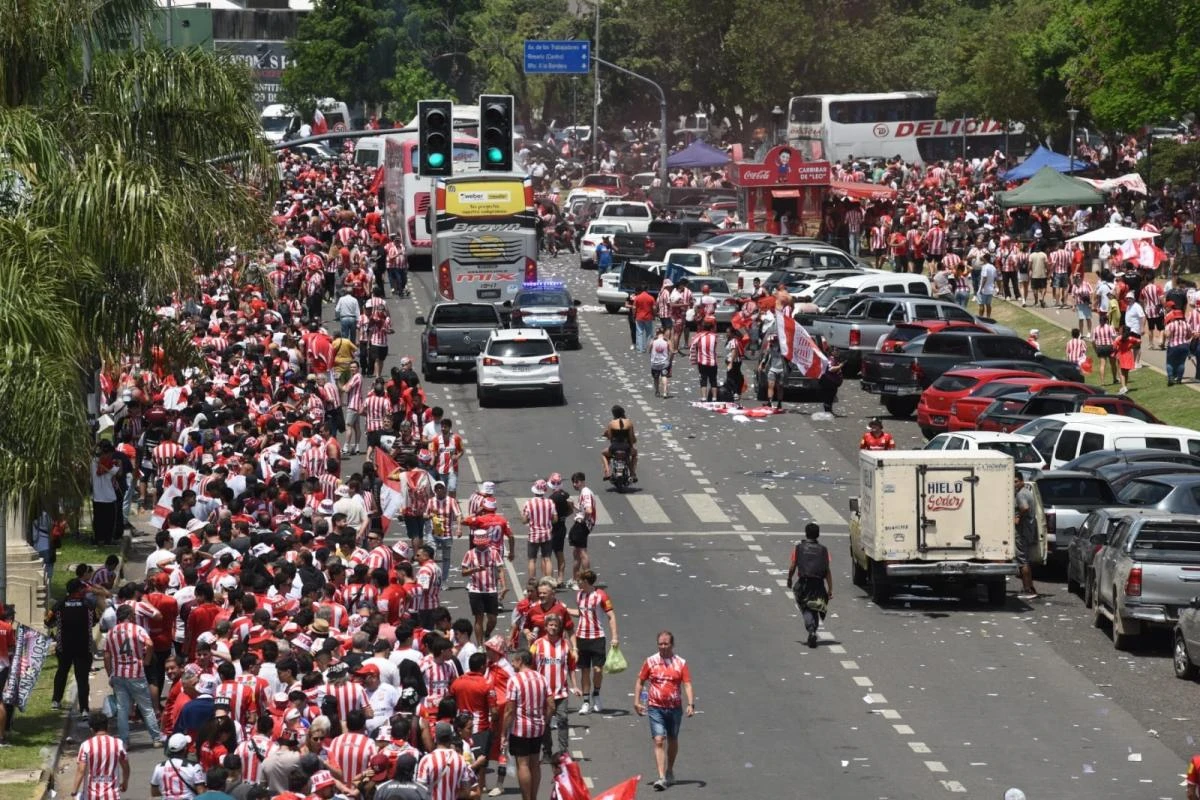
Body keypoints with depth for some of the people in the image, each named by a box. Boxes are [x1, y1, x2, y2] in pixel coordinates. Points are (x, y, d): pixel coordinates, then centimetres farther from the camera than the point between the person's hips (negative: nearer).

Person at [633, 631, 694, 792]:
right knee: (659, 741, -12)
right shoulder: (651, 662, 0)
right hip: (655, 708, -1)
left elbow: (687, 684, -5)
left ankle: (670, 771, 37)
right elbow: (639, 682, 7)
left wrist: (691, 703, -18)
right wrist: (636, 702, -1)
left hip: (675, 708, 1)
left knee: (672, 741, 17)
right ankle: (661, 778, -18)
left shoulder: (681, 663, 0)